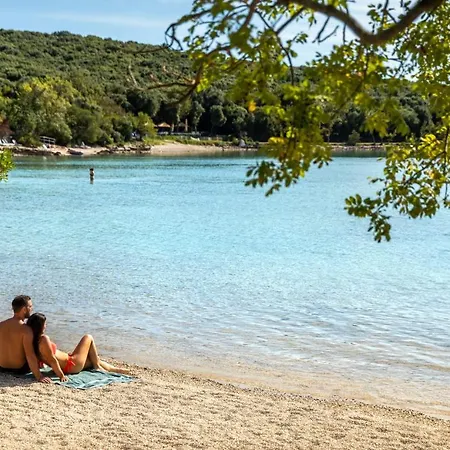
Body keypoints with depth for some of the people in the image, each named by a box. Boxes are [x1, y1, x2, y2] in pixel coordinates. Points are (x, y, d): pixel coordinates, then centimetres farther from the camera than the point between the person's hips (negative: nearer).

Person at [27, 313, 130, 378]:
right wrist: (61, 375, -22)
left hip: (67, 366, 9)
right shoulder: (44, 339, -28)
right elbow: (52, 359, -28)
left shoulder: (34, 340, -2)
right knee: (88, 338, 8)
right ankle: (97, 367, 19)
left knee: (94, 359, 28)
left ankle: (115, 369, 40)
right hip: (71, 365, -9)